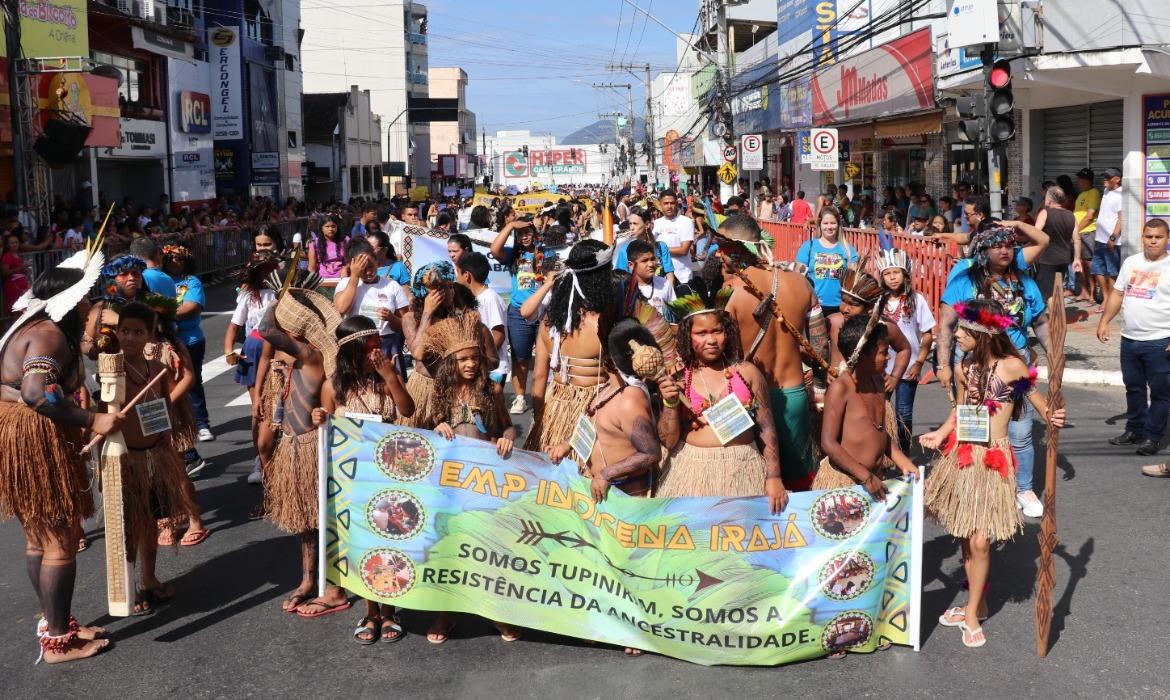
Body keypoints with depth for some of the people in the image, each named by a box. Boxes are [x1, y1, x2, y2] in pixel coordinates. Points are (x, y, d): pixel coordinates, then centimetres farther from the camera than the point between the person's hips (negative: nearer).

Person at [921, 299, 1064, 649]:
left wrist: (1053, 417, -23)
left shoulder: (1012, 365, -13)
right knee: (965, 536, 12)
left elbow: (1037, 398, -3)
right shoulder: (967, 364, 3)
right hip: (961, 453, 5)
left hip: (992, 459, -5)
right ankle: (978, 604, 29)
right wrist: (941, 434, 6)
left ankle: (972, 612, 14)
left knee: (979, 540, -4)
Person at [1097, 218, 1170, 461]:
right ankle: (1134, 430, 31)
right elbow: (1117, 293, 16)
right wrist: (1104, 321, 6)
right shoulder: (1131, 263, 10)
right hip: (1130, 339, 6)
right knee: (1133, 388, 17)